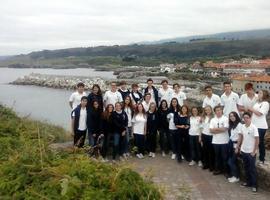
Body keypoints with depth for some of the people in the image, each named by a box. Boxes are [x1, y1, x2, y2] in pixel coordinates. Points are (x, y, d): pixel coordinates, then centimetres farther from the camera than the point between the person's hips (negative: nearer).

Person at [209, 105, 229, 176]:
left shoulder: (225, 119, -5)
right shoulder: (213, 120, 7)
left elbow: (224, 129, -15)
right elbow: (211, 130, -3)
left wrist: (215, 129, -6)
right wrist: (220, 129, -12)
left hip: (224, 141, -3)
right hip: (215, 141, 4)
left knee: (224, 156, 5)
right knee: (217, 156, 12)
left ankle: (225, 170, 17)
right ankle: (218, 169, 24)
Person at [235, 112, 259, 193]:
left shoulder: (254, 127, -16)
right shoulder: (242, 127, 1)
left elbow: (257, 140, -14)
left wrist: (254, 151, -14)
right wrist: (237, 147, 9)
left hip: (251, 152, -6)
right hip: (243, 151, 6)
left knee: (252, 169, 2)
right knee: (246, 168, 15)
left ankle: (254, 185, 12)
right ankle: (248, 182, 28)